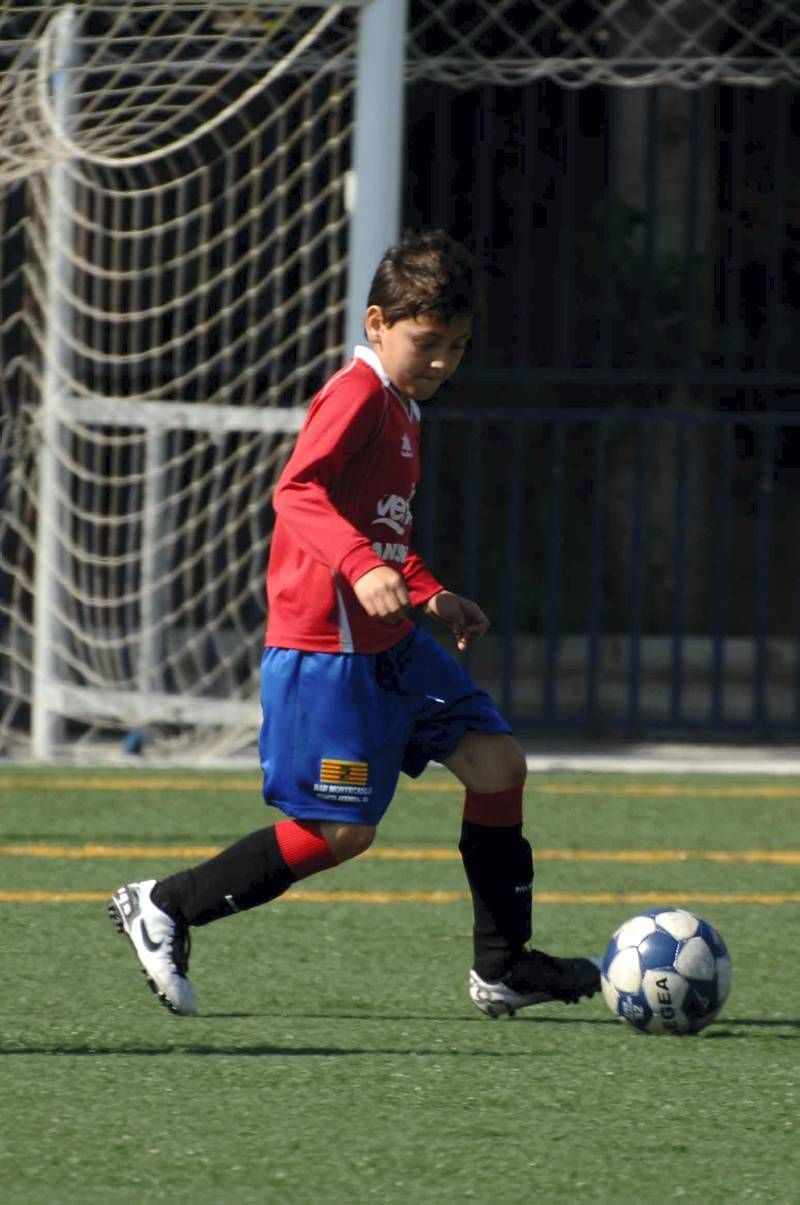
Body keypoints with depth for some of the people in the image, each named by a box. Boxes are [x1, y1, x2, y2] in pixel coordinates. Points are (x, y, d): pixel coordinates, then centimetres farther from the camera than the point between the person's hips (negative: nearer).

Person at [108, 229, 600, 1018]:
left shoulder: (401, 405, 16)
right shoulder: (357, 393, -14)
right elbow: (296, 491, -28)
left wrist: (431, 594, 31)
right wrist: (361, 566, -41)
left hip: (389, 645, 10)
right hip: (325, 649, -10)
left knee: (497, 761, 4)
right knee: (340, 831, -8)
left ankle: (503, 966, 11)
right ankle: (163, 908, 4)